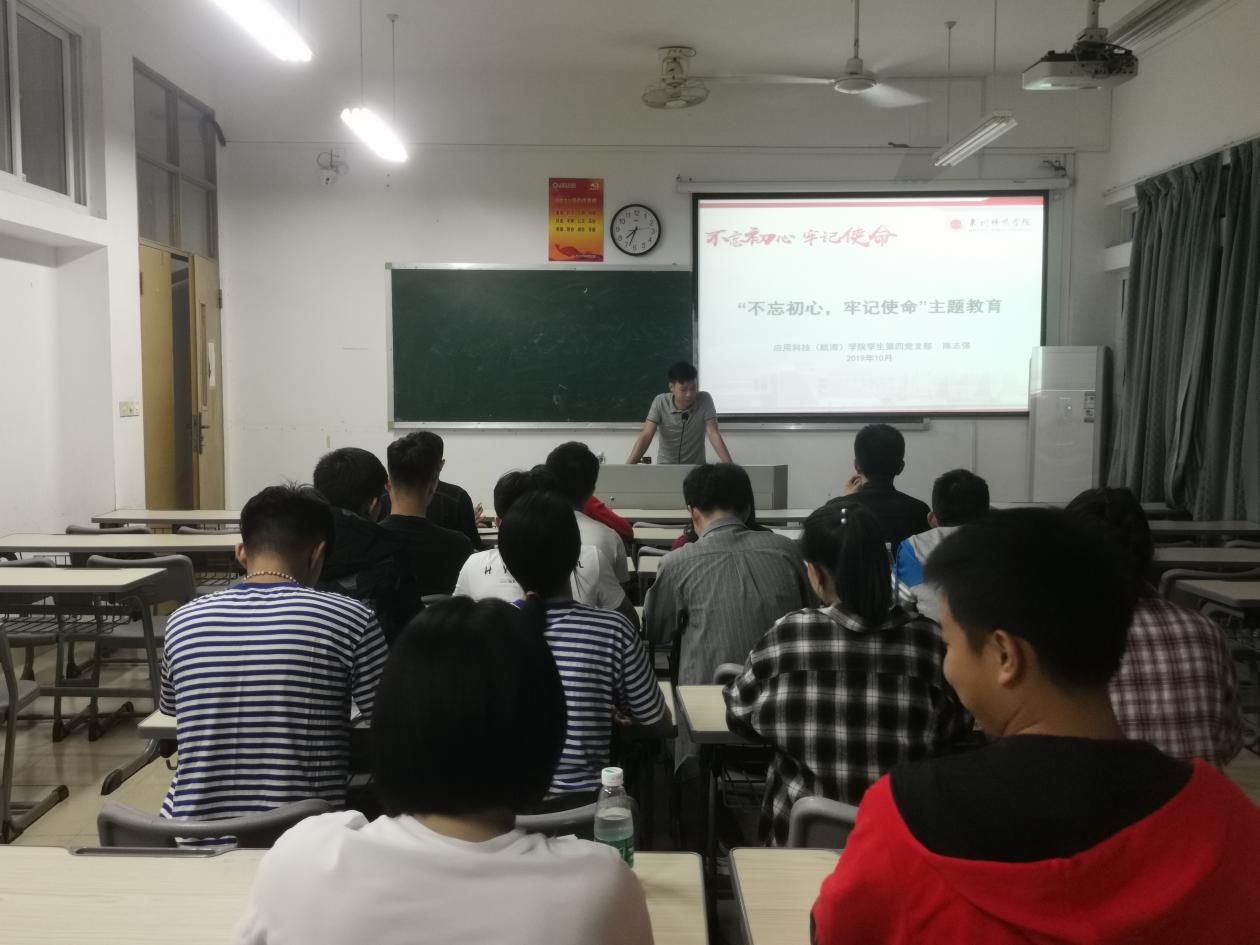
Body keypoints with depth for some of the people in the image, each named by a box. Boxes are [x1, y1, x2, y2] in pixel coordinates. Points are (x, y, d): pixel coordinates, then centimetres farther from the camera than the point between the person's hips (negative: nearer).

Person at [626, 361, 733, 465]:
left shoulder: (705, 400, -11)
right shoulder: (660, 402, -11)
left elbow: (714, 434, -15)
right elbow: (646, 437, -16)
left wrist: (730, 465, -27)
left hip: (695, 467, 0)